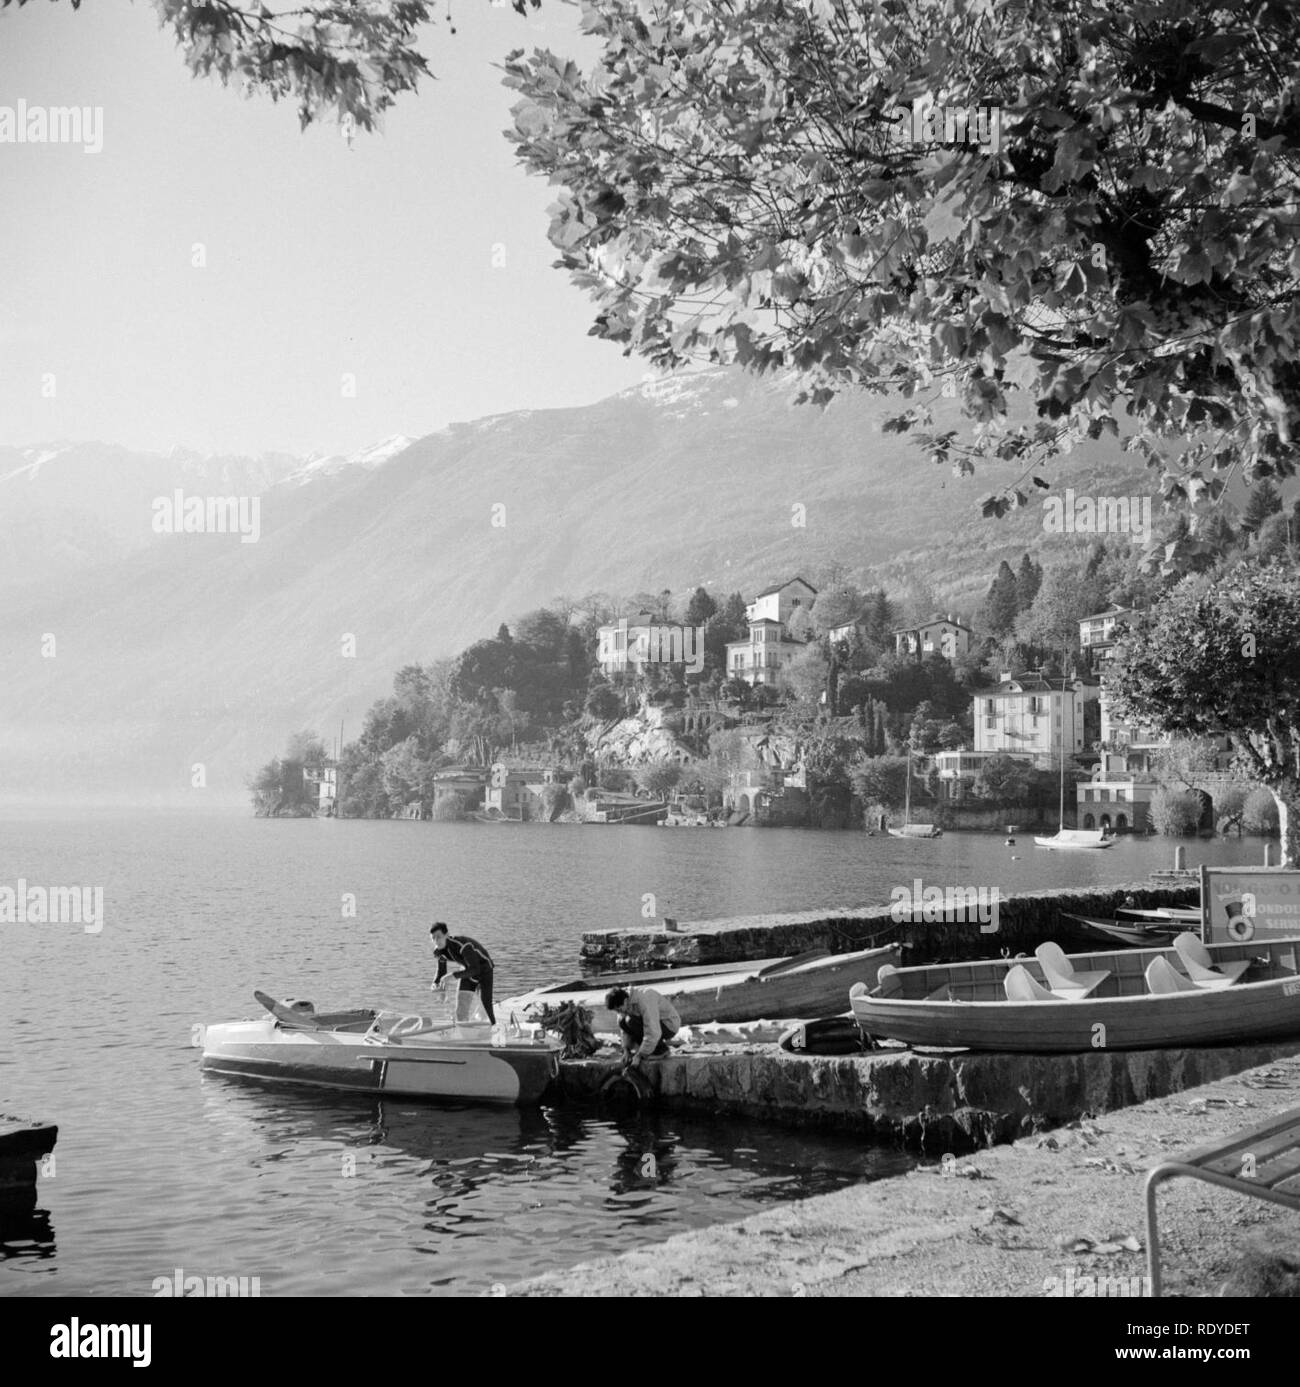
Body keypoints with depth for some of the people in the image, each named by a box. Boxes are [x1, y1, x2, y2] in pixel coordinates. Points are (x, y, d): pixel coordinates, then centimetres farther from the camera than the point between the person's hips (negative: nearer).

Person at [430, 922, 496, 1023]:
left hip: (484, 971, -6)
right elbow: (441, 970, 2)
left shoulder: (462, 945, -36)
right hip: (468, 972, 6)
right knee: (460, 1011, -1)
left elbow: (475, 969, -39)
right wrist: (436, 983, -18)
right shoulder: (439, 950, -13)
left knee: (485, 1010, -15)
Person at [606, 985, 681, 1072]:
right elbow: (625, 1029, 6)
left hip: (670, 1026, -8)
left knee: (632, 1022, -27)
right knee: (622, 1022, -8)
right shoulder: (623, 1002, -6)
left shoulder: (645, 1001, -33)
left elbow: (653, 1033, -35)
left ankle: (661, 1049, -12)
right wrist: (626, 1050, -6)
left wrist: (638, 1056, -28)